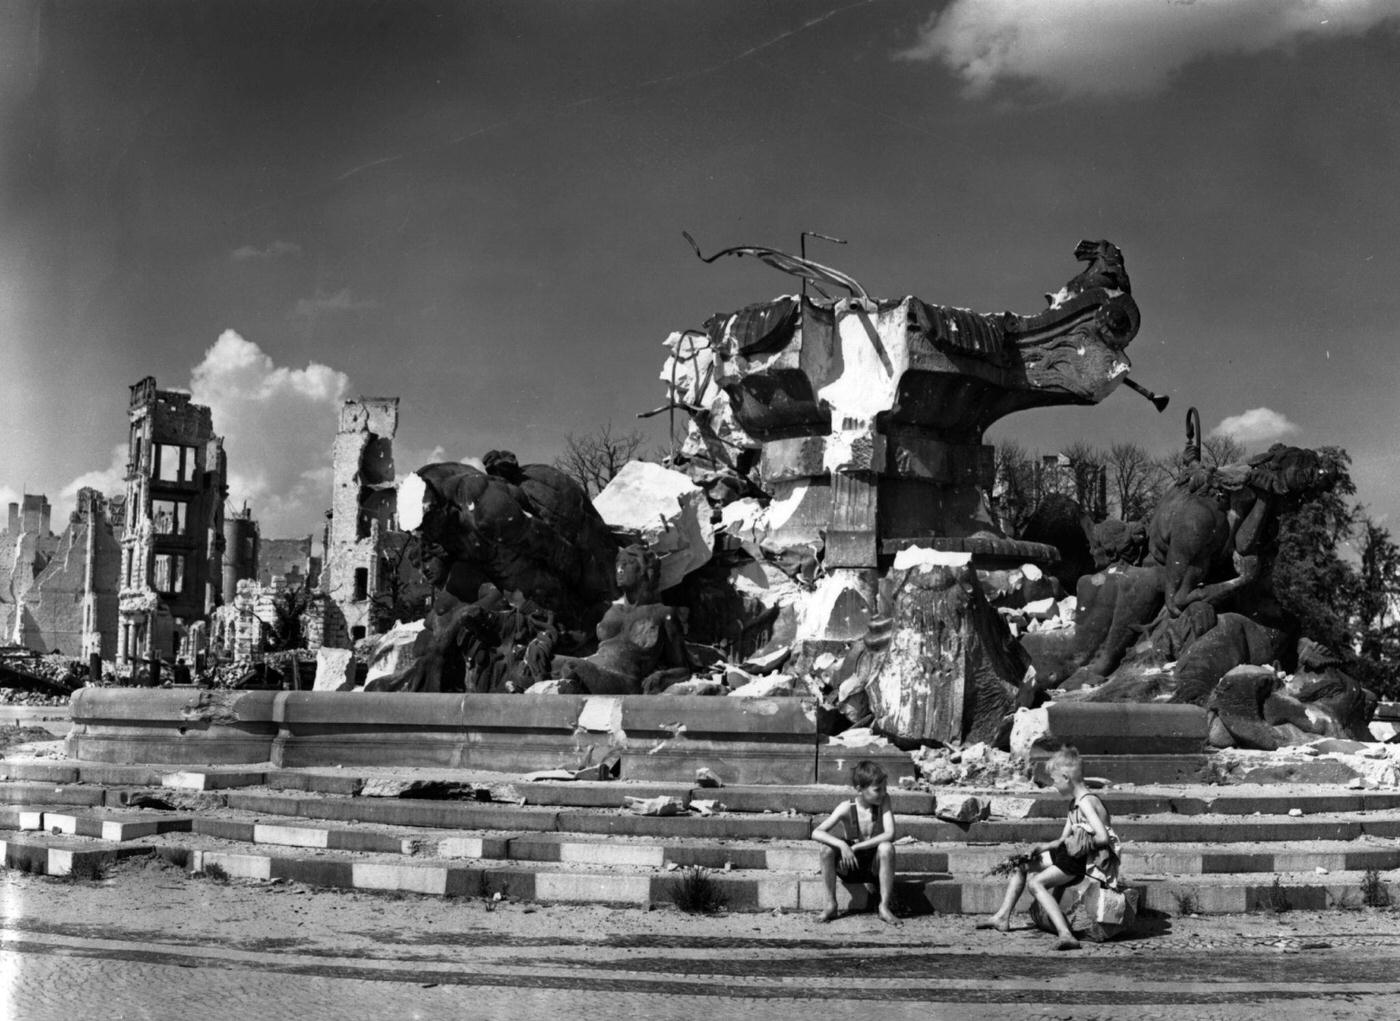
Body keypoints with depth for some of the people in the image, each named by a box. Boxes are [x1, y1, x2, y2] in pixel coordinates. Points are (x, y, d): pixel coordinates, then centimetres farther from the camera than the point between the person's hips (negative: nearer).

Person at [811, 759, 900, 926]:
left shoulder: (884, 800, -12)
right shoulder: (847, 808, -14)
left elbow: (890, 834, -25)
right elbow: (816, 833, -23)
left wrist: (855, 847, -29)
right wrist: (842, 845, -40)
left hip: (875, 866, 0)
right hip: (850, 867, 0)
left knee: (886, 847, -32)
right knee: (827, 848, -27)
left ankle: (884, 907, -21)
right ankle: (831, 905, -12)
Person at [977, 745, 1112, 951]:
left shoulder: (1086, 802, -20)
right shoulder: (1074, 803, 12)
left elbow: (1103, 838, -30)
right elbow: (1063, 839, 15)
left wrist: (1081, 843, -14)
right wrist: (1044, 847, -2)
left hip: (1087, 862, -11)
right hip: (1071, 855, 11)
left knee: (1036, 883, -23)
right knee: (1022, 864, 17)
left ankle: (1065, 934, -36)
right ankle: (1002, 917, 18)